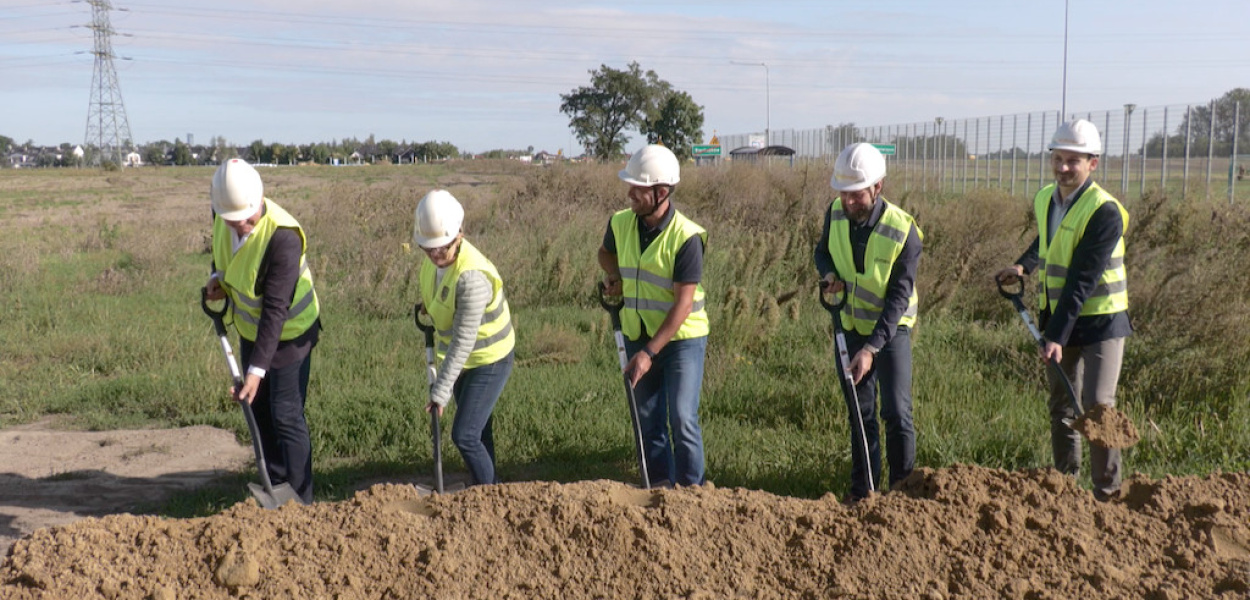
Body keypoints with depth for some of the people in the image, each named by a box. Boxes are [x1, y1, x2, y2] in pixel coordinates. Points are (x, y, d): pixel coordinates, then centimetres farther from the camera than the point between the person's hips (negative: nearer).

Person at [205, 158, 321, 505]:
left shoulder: (283, 236, -33)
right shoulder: (222, 212, -12)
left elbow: (276, 310, -32)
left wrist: (257, 369, -34)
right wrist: (217, 275, -5)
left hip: (289, 332, -7)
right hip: (250, 329, 7)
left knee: (286, 417, -5)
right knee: (261, 413, 13)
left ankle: (301, 504, 7)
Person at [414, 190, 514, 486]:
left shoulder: (472, 277, -34)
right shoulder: (434, 257, -9)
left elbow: (463, 342, -32)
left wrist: (441, 391, -30)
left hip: (489, 361, -8)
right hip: (463, 359, 8)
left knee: (465, 435, -10)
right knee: (477, 433, 19)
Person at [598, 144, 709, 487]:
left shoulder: (686, 237, -21)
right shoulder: (620, 223, -4)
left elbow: (683, 305, -21)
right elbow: (606, 252, 22)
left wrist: (649, 353, -23)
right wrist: (613, 276, -2)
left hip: (682, 337, -5)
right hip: (638, 335, 6)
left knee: (682, 418, -10)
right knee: (648, 419, 12)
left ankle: (691, 490, 5)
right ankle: (661, 486, 26)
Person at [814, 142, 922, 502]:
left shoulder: (904, 232, -24)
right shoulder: (836, 213, -11)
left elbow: (899, 298, -23)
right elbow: (822, 251, 9)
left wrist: (871, 348, -29)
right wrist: (829, 274, -15)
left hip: (892, 328, -4)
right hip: (852, 325, 4)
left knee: (896, 412, -5)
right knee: (860, 411, 11)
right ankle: (862, 490, 20)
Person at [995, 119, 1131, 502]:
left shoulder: (1105, 211, -20)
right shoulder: (1044, 199, 3)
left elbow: (1083, 280, -25)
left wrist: (1057, 336, -29)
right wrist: (1023, 265, 9)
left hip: (1100, 320, -7)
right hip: (1058, 317, 7)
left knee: (1098, 406, -9)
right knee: (1061, 408, 12)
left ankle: (1107, 495, 3)